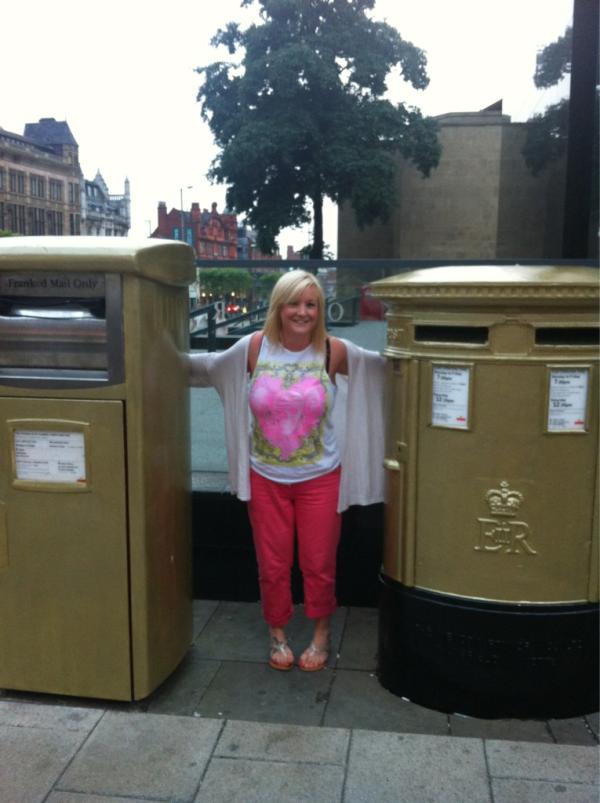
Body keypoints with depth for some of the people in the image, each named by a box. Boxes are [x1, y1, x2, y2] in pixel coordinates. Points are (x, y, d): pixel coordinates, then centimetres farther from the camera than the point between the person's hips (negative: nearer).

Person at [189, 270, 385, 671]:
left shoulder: (335, 352, -8)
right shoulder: (254, 348, -6)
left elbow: (384, 365, 2)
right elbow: (209, 366, 8)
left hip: (320, 479, -1)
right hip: (266, 479, 1)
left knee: (319, 564, 9)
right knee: (272, 565, 12)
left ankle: (321, 635, 35)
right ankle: (278, 635, 36)